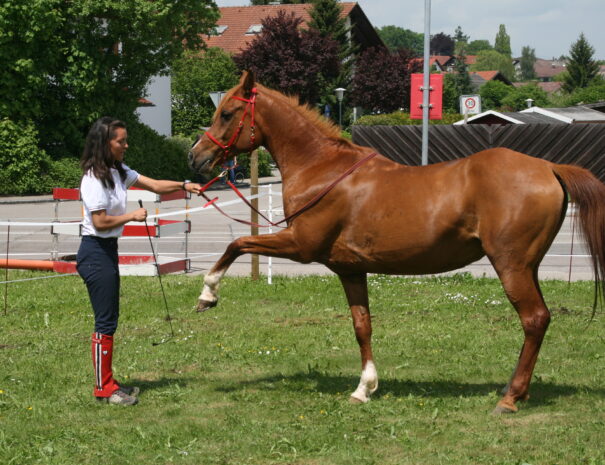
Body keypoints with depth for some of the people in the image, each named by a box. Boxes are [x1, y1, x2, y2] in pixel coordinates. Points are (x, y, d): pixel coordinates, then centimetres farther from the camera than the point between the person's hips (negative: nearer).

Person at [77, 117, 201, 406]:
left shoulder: (118, 172, 10)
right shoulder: (94, 178, -18)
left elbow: (153, 185, 13)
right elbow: (100, 222, -21)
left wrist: (183, 186, -1)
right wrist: (132, 217, -10)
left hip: (108, 251, 10)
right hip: (96, 253, -10)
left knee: (110, 318, 13)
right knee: (105, 321, -5)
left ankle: (107, 383, 20)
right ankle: (104, 388, 2)